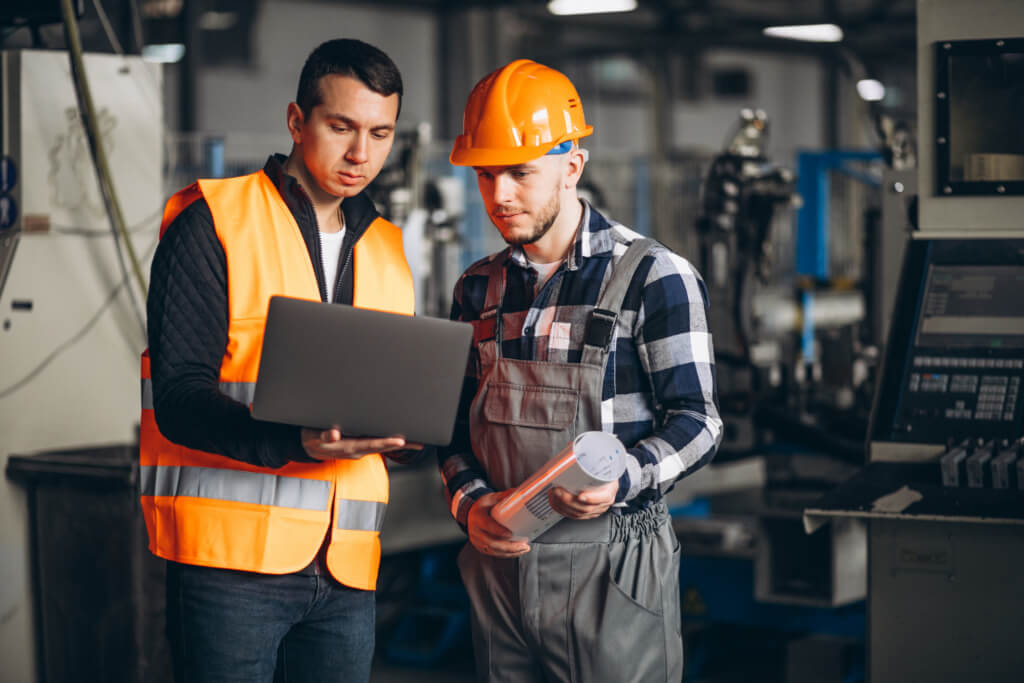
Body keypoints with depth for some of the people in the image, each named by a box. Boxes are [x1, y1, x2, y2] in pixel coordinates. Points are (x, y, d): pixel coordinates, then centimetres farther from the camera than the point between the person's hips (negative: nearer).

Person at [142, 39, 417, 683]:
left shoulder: (386, 250, 18)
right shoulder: (214, 222, -1)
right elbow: (177, 395, -10)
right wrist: (294, 444, -26)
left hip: (346, 563, 5)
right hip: (232, 556, -5)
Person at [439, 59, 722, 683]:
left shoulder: (654, 277, -6)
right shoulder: (479, 288, 12)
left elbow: (696, 421, -7)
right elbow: (457, 419, 15)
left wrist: (623, 480, -24)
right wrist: (469, 500, -4)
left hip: (612, 569, -5)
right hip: (500, 557, 5)